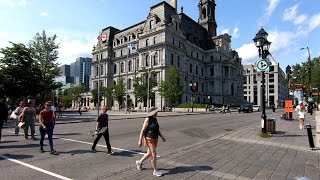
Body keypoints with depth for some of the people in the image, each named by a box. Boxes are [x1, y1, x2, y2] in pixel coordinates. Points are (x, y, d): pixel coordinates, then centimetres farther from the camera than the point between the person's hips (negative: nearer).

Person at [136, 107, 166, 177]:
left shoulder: (155, 119, 7)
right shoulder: (148, 120, -16)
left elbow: (158, 130, 14)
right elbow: (143, 130, -16)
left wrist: (162, 137, 5)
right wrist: (140, 140, -18)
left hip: (155, 139, 8)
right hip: (149, 139, -8)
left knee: (149, 153, 20)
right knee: (154, 155, -6)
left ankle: (139, 162, 42)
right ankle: (155, 171, 9)